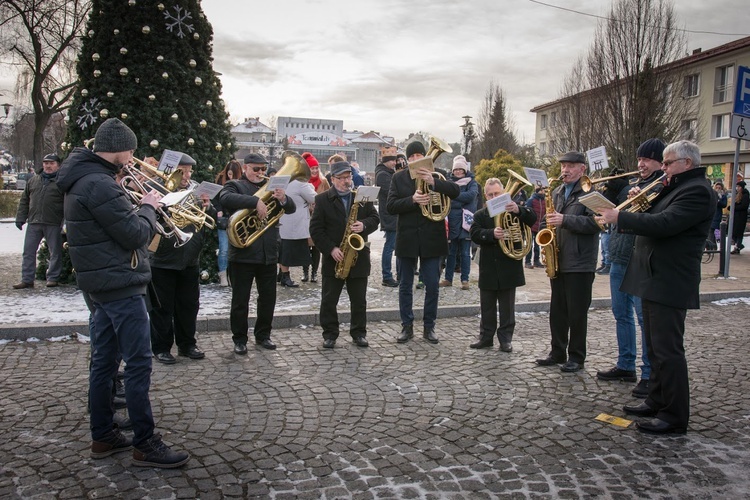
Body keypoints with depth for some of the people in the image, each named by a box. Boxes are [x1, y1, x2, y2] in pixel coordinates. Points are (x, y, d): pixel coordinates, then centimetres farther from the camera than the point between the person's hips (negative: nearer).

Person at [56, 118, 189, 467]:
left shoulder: (84, 178, 14)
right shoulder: (99, 184, -19)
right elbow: (135, 234, -19)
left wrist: (137, 206, 4)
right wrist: (149, 207, -3)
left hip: (103, 282, 11)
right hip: (120, 283, -11)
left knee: (104, 361, 14)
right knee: (139, 363, -5)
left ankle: (102, 437, 24)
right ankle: (145, 444, 3)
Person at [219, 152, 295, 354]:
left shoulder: (271, 187, 14)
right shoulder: (234, 186, 1)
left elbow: (291, 208, 3)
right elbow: (225, 198, -23)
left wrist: (283, 198, -20)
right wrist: (256, 201, -31)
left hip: (269, 253, 4)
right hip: (242, 252, -4)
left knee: (268, 298, 12)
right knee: (240, 300, 5)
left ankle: (263, 335, 27)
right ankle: (239, 339, 17)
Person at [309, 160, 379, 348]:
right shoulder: (323, 199, -3)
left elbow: (375, 218, 7)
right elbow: (315, 228, -6)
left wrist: (364, 225, -15)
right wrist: (330, 249, -15)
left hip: (359, 257, 2)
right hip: (333, 258, -2)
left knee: (359, 300, 9)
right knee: (329, 300, 5)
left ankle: (359, 333, 21)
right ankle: (330, 334, 17)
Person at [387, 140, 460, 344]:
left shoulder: (436, 174, 3)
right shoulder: (399, 178, 3)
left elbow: (456, 191, -13)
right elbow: (390, 206, -5)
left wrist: (433, 182, -26)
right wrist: (412, 200, -21)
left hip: (431, 238, 0)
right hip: (407, 237, 1)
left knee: (432, 286, 4)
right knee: (405, 285, 8)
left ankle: (429, 327, 17)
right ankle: (407, 326, 20)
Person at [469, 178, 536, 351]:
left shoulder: (514, 211, 1)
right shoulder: (480, 215, 5)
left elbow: (532, 219, -15)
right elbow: (475, 234, -10)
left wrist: (519, 210, -35)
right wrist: (492, 234, -29)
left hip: (509, 267, -2)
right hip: (488, 269, 2)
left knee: (507, 307, 7)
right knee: (487, 306, 12)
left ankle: (506, 338, 17)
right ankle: (486, 337, 23)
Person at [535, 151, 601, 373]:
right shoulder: (557, 193, 15)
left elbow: (594, 222, -19)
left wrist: (564, 220, -24)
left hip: (579, 263, -7)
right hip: (557, 261, 7)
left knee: (577, 313, 1)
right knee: (557, 310, 12)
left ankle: (577, 357, 13)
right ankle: (558, 352, 23)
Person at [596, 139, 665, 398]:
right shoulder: (630, 185, 16)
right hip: (618, 260, 8)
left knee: (645, 318, -3)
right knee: (621, 315, 15)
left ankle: (649, 375, 7)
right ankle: (625, 366, 28)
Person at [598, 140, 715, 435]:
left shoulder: (697, 191, -15)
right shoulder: (677, 188, 18)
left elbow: (663, 224, -27)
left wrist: (620, 217, -21)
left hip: (669, 283, -11)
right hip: (655, 279, 11)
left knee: (668, 350, -5)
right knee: (656, 348, 17)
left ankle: (675, 418, 3)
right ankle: (657, 402, 29)